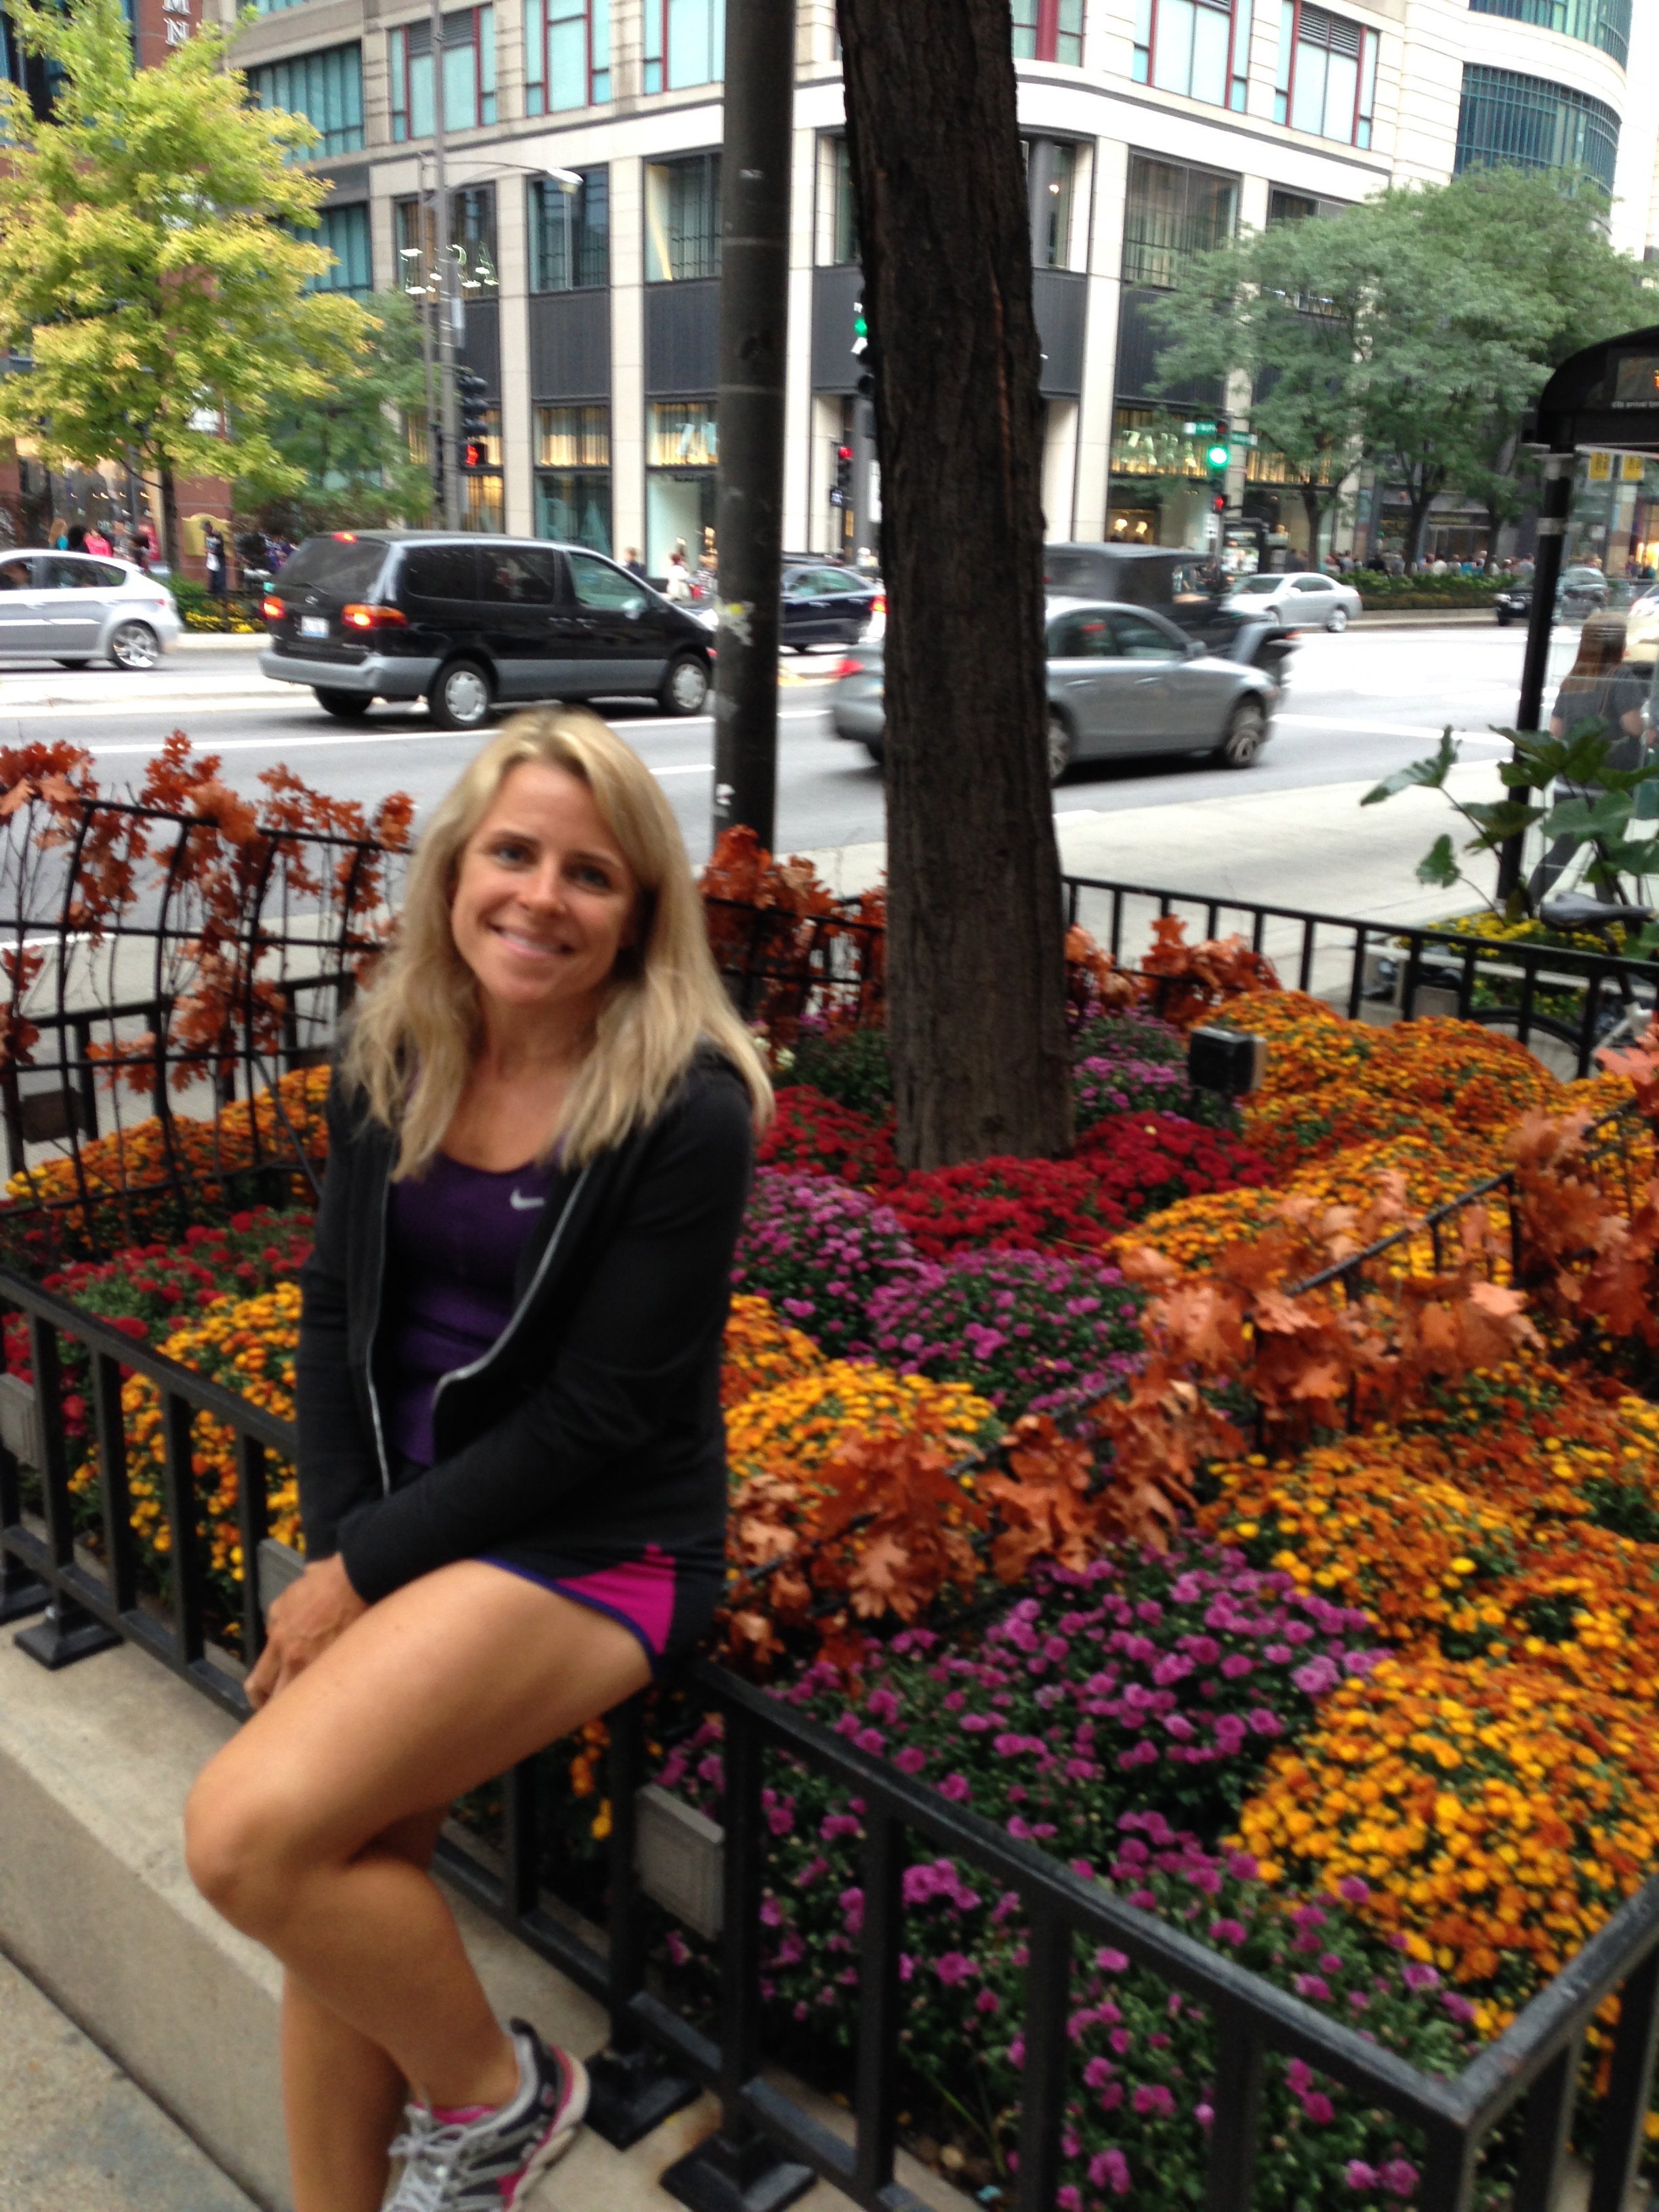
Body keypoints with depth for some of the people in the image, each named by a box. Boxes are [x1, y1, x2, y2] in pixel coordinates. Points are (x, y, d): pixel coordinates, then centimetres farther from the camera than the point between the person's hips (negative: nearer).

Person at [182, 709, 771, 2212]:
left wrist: (363, 1570, -11)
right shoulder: (393, 1058, 2)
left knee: (250, 1832, -19)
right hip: (402, 1518, 6)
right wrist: (334, 1550, -3)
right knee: (342, 1874, -5)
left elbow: (601, 1416, -16)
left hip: (595, 1543, -6)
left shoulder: (685, 1110, -17)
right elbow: (339, 1310, 8)